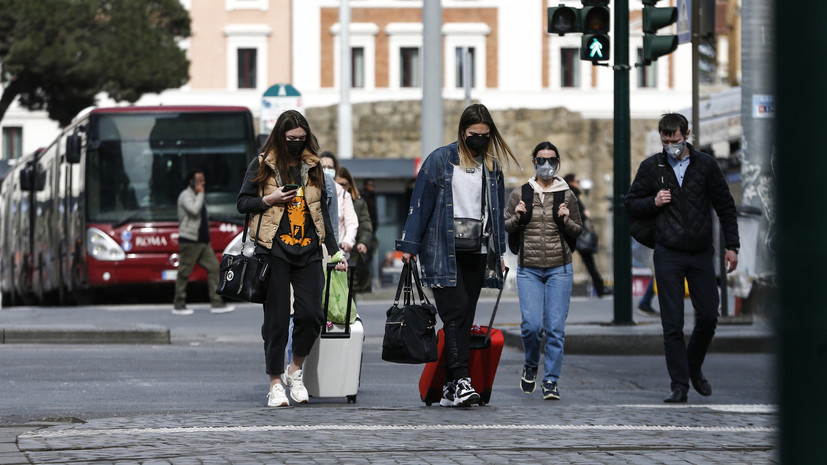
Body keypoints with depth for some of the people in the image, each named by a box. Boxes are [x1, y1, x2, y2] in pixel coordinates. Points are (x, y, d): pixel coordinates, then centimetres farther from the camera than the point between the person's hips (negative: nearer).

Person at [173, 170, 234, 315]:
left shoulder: (198, 197, 21)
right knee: (184, 273, -4)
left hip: (203, 242, 9)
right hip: (189, 241, -9)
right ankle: (178, 305, 3)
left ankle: (216, 303, -3)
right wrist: (200, 194, -14)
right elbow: (194, 210, -26)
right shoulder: (186, 196, -7)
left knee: (214, 267, -1)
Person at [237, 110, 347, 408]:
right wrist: (269, 200, -11)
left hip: (308, 251, 3)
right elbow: (242, 203, 7)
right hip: (274, 250, -3)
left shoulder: (312, 167, 15)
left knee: (311, 314, -10)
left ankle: (295, 371, 12)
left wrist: (335, 252, 16)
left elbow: (323, 213, 19)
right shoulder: (262, 165, 5)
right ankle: (276, 383, 4)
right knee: (276, 318, -4)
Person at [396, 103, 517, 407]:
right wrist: (410, 245, -6)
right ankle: (460, 381, -21)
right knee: (455, 313, -15)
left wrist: (499, 252, 18)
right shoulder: (440, 160, -1)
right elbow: (420, 203, -2)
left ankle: (450, 388, 4)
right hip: (443, 253, -5)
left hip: (478, 254, 5)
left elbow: (496, 210, 21)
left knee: (464, 318, 2)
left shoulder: (491, 166, 14)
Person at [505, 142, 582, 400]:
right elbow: (505, 227, 13)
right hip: (529, 269, 0)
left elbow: (578, 231, 13)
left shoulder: (567, 196, 6)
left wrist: (566, 222, -7)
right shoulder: (520, 194, 6)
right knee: (532, 324, -11)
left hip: (560, 269, 0)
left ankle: (551, 381, 3)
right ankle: (531, 366, 18)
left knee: (556, 327, -6)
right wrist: (517, 218, -7)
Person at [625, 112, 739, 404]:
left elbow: (725, 207, 9)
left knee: (708, 317, 2)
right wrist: (653, 203, -10)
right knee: (672, 324, -4)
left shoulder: (705, 165, 4)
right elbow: (631, 203, 10)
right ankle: (679, 385, 0)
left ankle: (694, 368, 26)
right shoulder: (651, 167, 3)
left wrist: (731, 246, 4)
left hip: (701, 254, 1)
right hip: (668, 256, -1)